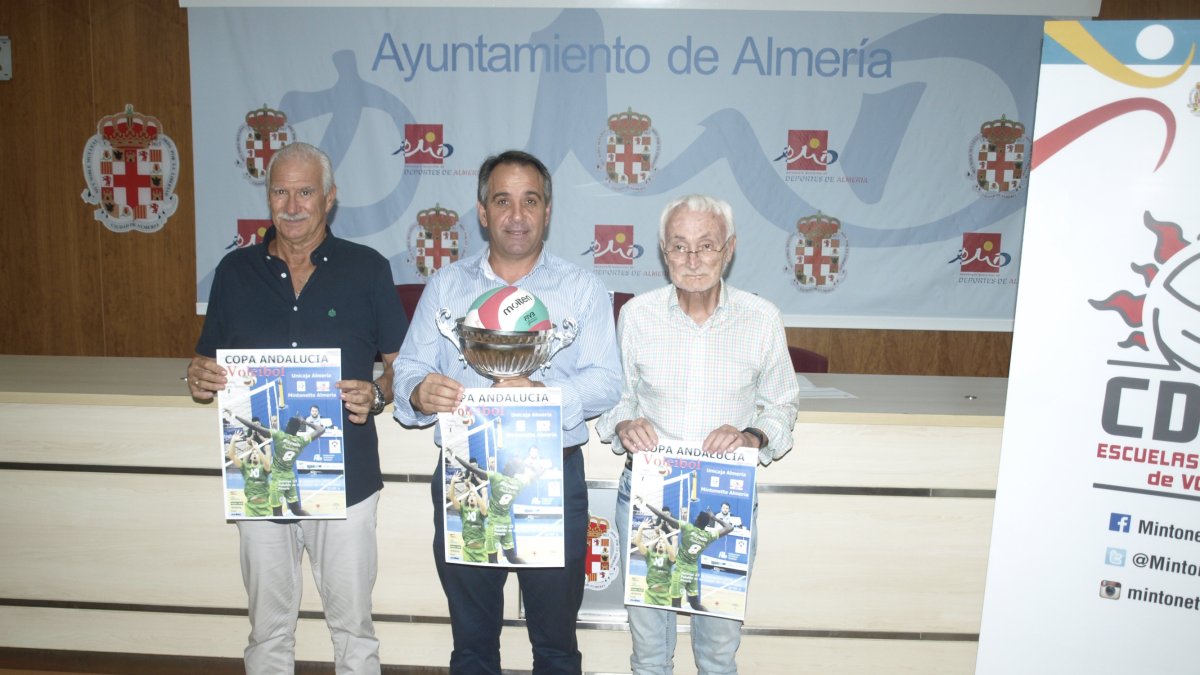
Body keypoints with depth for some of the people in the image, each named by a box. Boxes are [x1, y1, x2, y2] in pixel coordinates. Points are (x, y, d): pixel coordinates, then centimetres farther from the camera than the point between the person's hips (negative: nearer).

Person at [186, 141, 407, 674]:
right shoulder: (236, 270, 7)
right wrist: (199, 379, -10)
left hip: (346, 479, -2)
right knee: (268, 630, 16)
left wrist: (377, 394, -18)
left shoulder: (368, 269, 0)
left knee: (352, 627, 10)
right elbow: (209, 361, 13)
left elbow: (402, 362, 3)